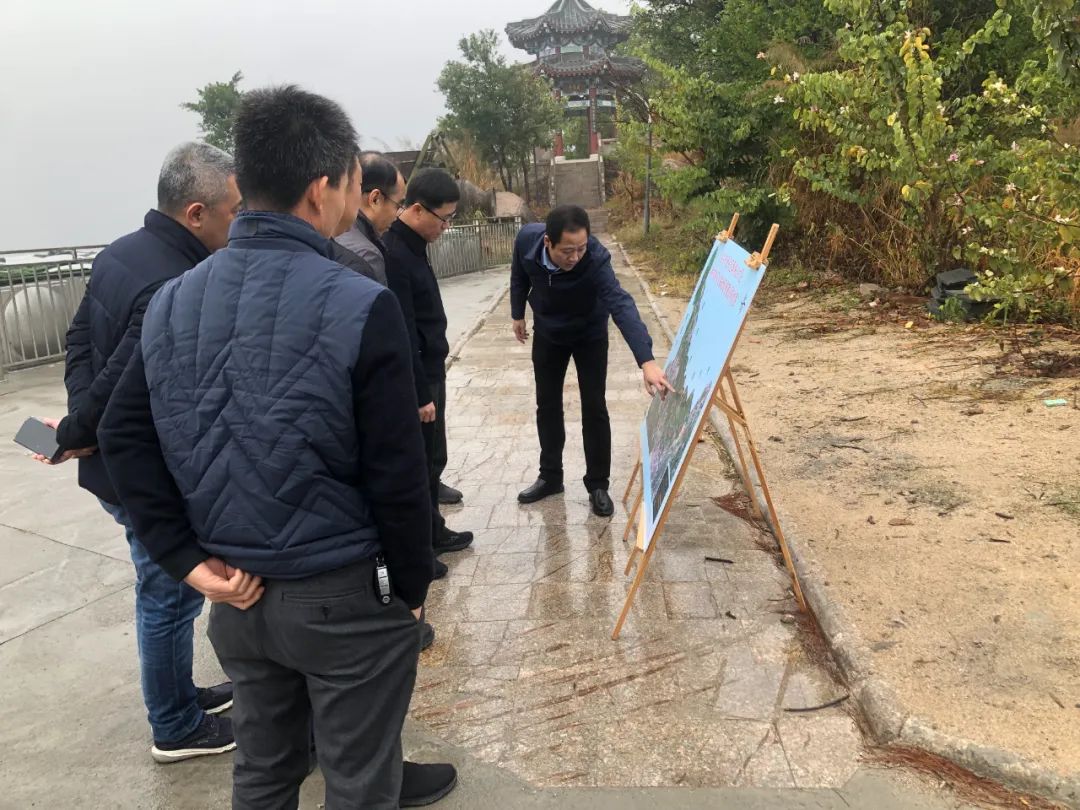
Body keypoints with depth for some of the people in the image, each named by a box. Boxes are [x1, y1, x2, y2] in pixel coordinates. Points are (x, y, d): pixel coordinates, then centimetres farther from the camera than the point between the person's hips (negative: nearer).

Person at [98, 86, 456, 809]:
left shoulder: (173, 302, 1)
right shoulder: (361, 307, -18)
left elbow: (124, 436, 0)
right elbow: (397, 475, -17)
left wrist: (187, 558, -1)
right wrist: (412, 587, -3)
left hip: (236, 594, 6)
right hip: (343, 596, -6)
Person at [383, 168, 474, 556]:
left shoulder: (411, 244, 8)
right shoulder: (393, 254, -24)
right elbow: (402, 335, -24)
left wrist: (430, 384, 19)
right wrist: (420, 394, -21)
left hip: (429, 372, 10)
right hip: (415, 380, -10)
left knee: (432, 458, 19)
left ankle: (432, 532, 34)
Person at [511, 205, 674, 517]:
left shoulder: (596, 259, -39)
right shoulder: (526, 240, -29)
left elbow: (621, 305, -52)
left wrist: (646, 361, -64)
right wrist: (517, 314, 8)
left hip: (590, 335, -3)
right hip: (547, 334, 3)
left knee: (594, 409, -3)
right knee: (547, 406, 10)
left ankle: (598, 485, 12)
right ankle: (550, 476, 26)